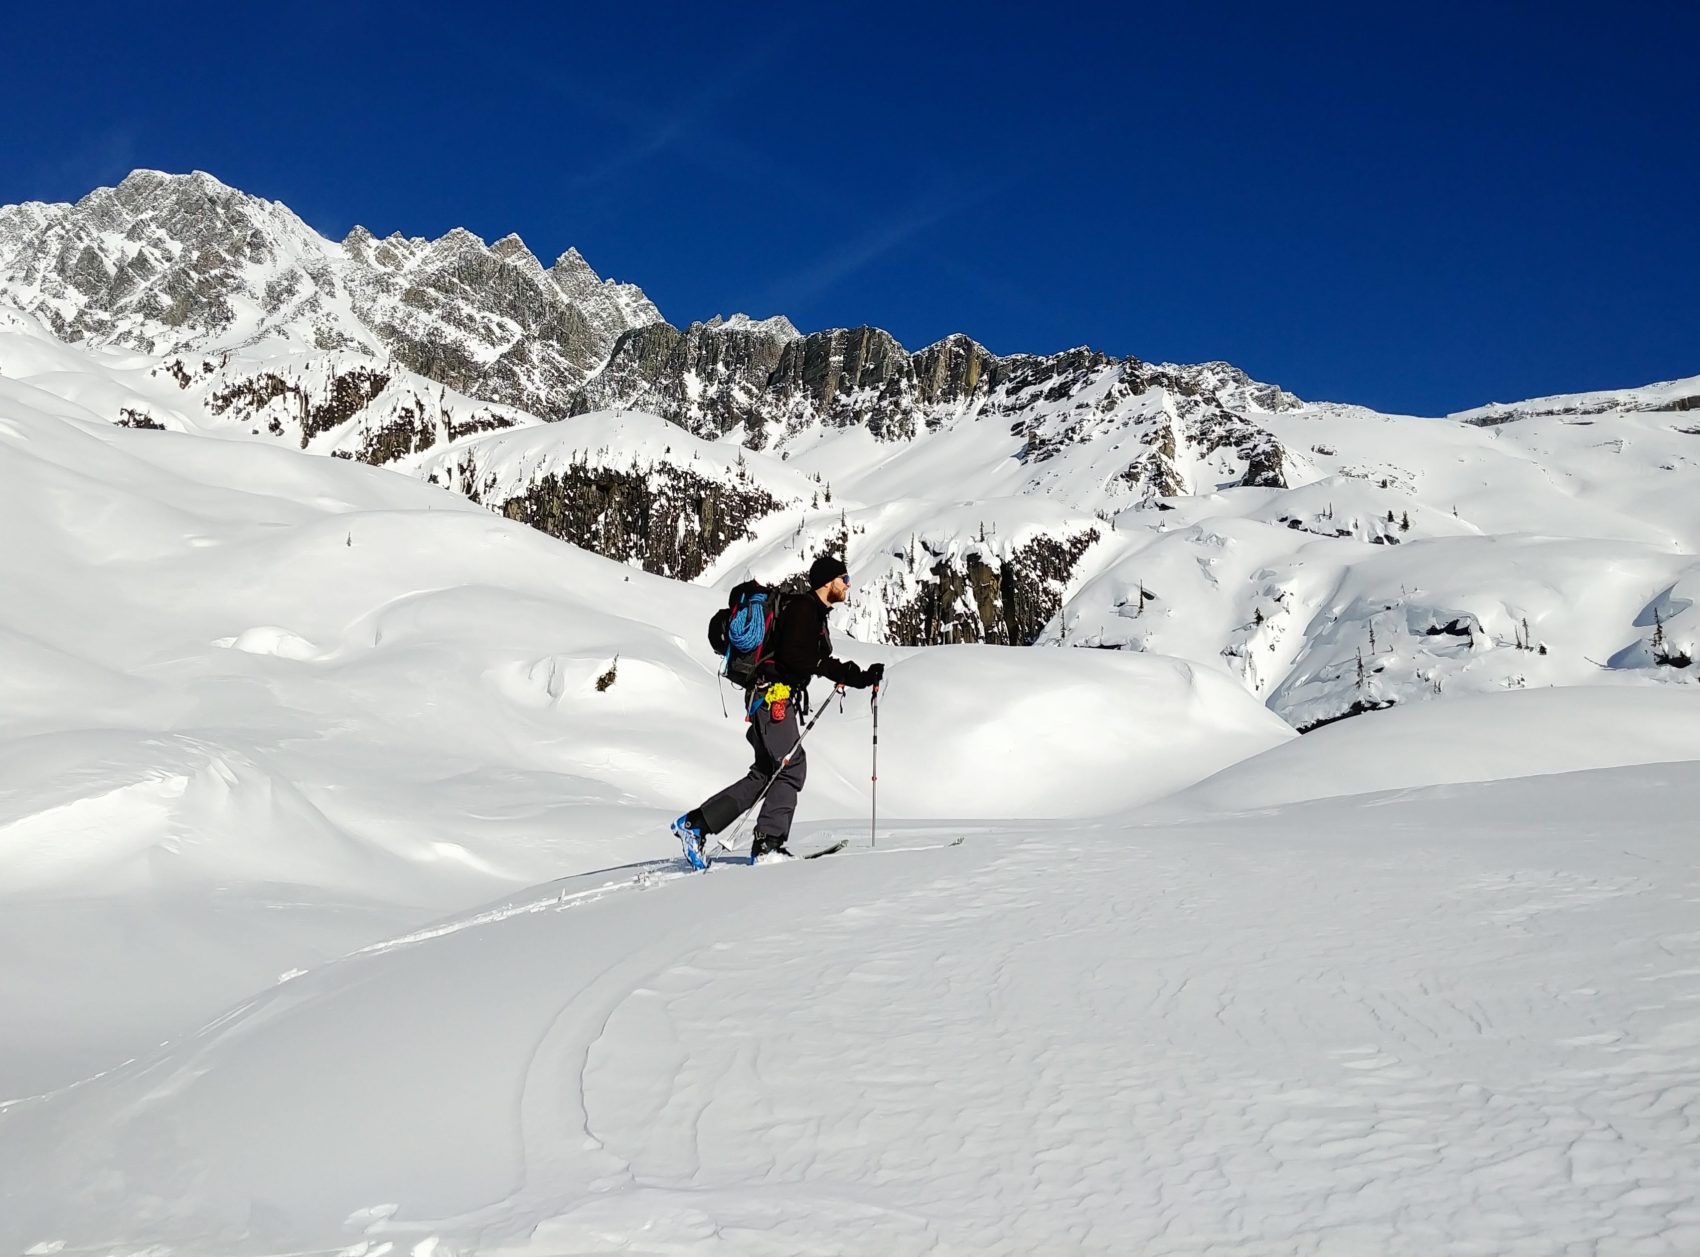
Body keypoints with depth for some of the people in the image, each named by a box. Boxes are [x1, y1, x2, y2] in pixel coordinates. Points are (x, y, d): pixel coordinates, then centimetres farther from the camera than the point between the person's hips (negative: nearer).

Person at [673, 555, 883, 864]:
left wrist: (861, 677, 19)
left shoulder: (814, 611, 21)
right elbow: (793, 657, -21)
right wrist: (841, 670, -17)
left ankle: (695, 824, 8)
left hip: (769, 698, 10)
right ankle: (767, 844, -4)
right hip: (773, 696, -10)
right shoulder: (803, 607, -11)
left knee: (766, 774, 9)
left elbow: (817, 663, 25)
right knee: (792, 769, -8)